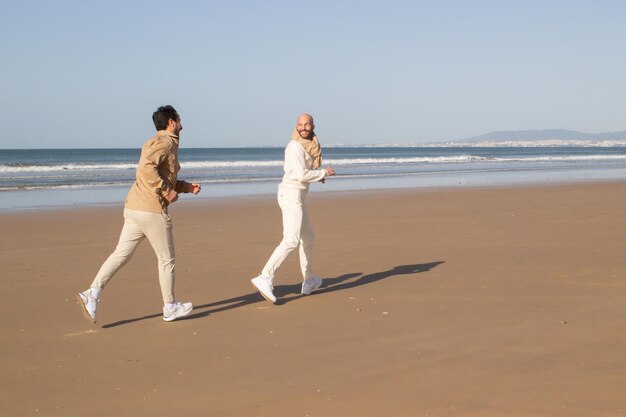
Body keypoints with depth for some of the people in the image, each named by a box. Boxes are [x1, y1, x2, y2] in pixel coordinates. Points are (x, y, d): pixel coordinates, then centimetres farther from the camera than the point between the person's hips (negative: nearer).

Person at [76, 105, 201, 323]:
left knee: (121, 254, 5)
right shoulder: (165, 142, -10)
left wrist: (186, 186, 22)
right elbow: (147, 168, -26)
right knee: (167, 259, 5)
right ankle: (170, 307, 16)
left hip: (134, 208, 9)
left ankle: (92, 293, -7)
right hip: (152, 210, -9)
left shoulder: (155, 143, 22)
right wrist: (167, 191, -20)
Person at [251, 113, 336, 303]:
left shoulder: (308, 146, 15)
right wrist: (324, 172, -10)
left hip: (295, 197, 10)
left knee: (308, 238, 21)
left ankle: (308, 281, 32)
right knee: (291, 240, -21)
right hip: (291, 195, -10)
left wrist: (315, 176, 15)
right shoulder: (295, 147, -14)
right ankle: (265, 278, -30)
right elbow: (301, 175, -22)